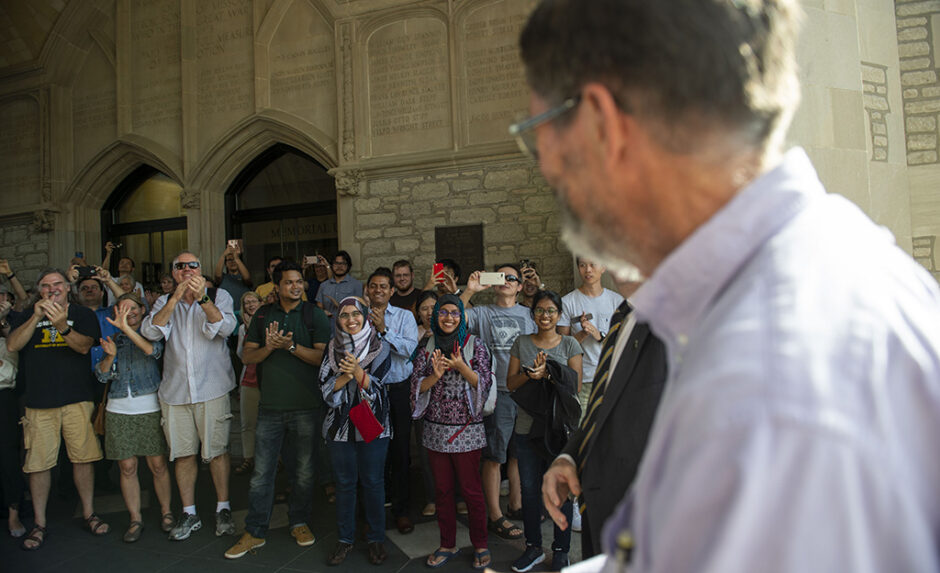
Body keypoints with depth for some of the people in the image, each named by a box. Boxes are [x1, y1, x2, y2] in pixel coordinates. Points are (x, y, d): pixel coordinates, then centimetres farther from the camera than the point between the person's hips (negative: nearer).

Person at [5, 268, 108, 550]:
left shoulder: (83, 315, 7)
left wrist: (62, 325, -27)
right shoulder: (28, 317, 13)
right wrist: (36, 318, -14)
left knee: (82, 458, 3)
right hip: (38, 402, 1)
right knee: (38, 463, 3)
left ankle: (89, 513, 18)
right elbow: (12, 345, -3)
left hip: (77, 400, -1)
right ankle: (39, 524, 17)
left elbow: (84, 346, -9)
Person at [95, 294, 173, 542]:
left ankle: (166, 511, 16)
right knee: (127, 467, 3)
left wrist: (126, 328, -24)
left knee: (158, 465, -1)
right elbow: (102, 376, 9)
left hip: (150, 407, -3)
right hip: (119, 410, 3)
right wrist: (110, 355, -10)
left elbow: (154, 351, -19)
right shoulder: (114, 339, 15)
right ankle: (135, 519, 15)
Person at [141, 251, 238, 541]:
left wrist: (202, 298, -29)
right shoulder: (164, 302, 9)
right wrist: (175, 298, -19)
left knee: (217, 450, 1)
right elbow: (150, 332, -9)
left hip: (211, 388, -2)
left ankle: (223, 509, 17)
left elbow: (225, 328, -15)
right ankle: (189, 514, 22)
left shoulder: (219, 296, 3)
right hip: (175, 389, 3)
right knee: (183, 453, 9)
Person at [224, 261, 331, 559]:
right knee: (262, 471, 6)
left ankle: (299, 522, 29)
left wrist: (290, 346, -19)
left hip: (306, 405, -2)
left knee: (303, 470, 10)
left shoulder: (314, 314, -1)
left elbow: (323, 356, -10)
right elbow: (247, 356, 6)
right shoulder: (264, 314, 9)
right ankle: (255, 532, 20)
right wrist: (269, 347, -13)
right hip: (270, 405, 2)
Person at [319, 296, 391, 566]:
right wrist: (346, 375, -20)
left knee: (373, 482, 6)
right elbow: (327, 388, -2)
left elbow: (376, 386, -10)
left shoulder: (380, 348, -3)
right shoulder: (333, 348, 4)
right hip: (340, 423, 2)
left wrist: (357, 371, -26)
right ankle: (345, 538, 25)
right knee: (344, 482, 11)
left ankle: (376, 538, 21)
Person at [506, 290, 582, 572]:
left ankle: (561, 550, 22)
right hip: (527, 427, 2)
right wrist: (530, 372, -14)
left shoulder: (569, 344, 1)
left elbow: (575, 385, -6)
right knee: (529, 489, 10)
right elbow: (511, 383, 5)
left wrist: (547, 374, -20)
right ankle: (533, 547, 28)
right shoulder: (521, 342, 7)